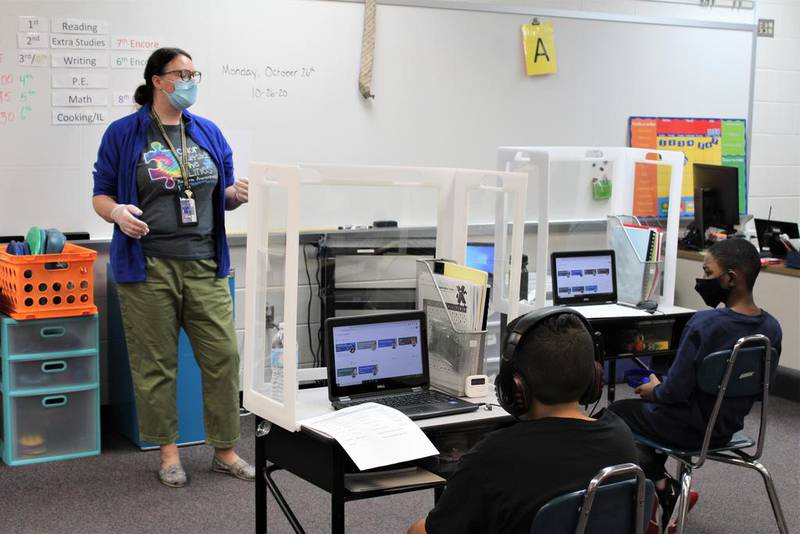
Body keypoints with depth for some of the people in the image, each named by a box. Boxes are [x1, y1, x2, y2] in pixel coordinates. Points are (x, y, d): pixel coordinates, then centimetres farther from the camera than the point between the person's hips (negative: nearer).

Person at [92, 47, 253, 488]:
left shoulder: (209, 133, 11)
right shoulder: (123, 133, 1)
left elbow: (223, 194, 16)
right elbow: (101, 194, 3)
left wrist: (236, 195, -6)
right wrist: (117, 212, -18)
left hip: (205, 266, 3)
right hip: (148, 268, -3)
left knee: (223, 356, 1)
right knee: (155, 365, 4)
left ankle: (225, 450, 14)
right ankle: (168, 451, 20)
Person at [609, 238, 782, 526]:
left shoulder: (705, 323, -28)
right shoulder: (772, 328, -7)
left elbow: (675, 392, -25)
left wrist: (654, 390, -1)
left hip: (691, 428, -7)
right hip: (729, 426, 7)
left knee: (615, 412, 19)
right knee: (650, 406, 31)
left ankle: (661, 486, 14)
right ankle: (662, 487, 27)